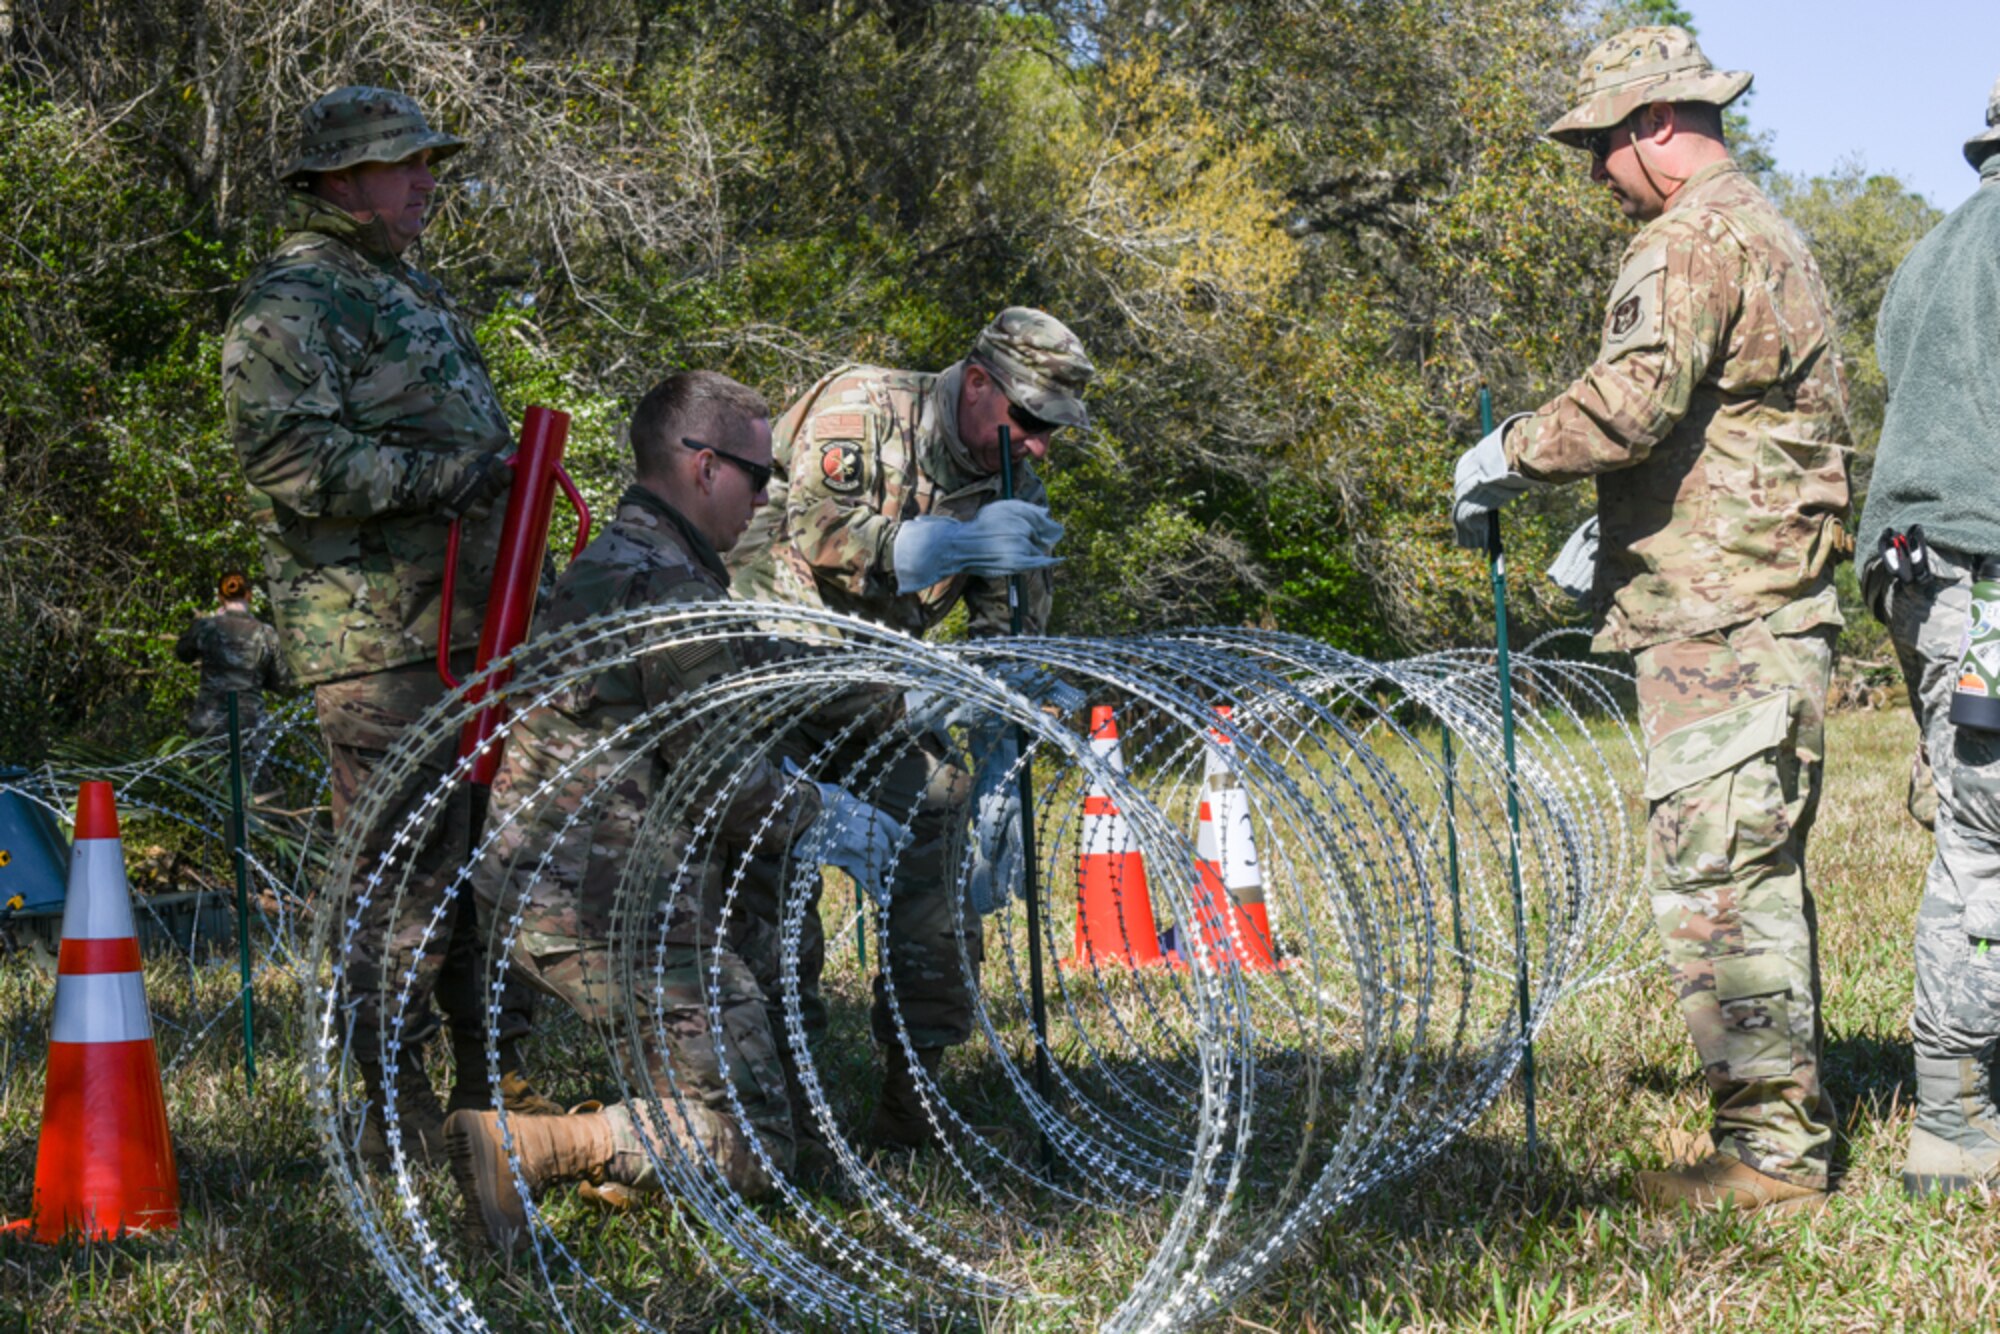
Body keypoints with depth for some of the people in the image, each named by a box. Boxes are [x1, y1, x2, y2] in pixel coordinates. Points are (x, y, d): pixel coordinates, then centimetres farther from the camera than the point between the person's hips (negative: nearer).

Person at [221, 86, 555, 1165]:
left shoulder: (412, 291, 21)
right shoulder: (286, 306, -9)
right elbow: (291, 458, -21)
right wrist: (444, 475, -22)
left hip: (468, 622, 9)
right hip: (377, 639, -9)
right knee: (405, 870, -9)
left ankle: (496, 1082, 24)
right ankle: (398, 1118, -2)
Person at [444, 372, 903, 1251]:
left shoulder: (607, 563, 16)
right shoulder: (669, 586, -17)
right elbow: (720, 782, -17)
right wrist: (830, 820, 0)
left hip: (545, 888, 11)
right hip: (611, 910, -11)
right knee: (750, 1147, -8)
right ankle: (522, 1150, -20)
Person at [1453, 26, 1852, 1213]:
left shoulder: (1697, 240, -11)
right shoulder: (1768, 234, 23)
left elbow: (1637, 396, -24)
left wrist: (1506, 457, -10)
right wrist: (1617, 538, 23)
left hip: (1719, 627, -11)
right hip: (1770, 613, 11)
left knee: (1716, 881, -10)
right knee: (1760, 875, 13)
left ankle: (1770, 1151, -9)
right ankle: (1790, 1125, 18)